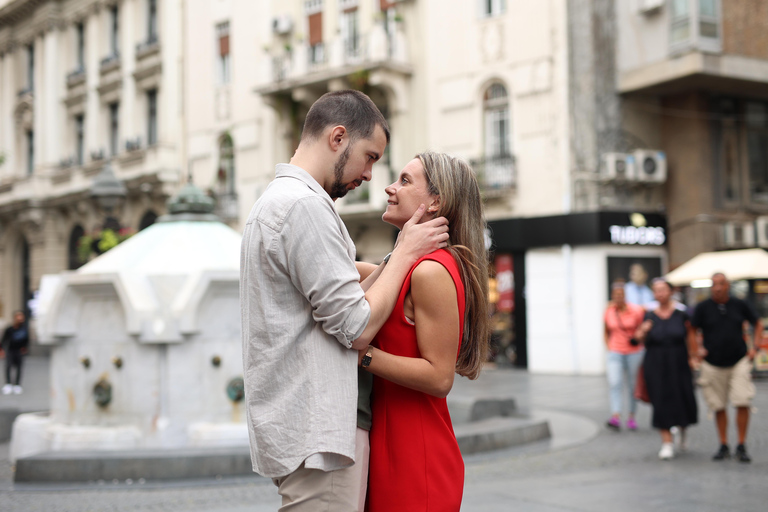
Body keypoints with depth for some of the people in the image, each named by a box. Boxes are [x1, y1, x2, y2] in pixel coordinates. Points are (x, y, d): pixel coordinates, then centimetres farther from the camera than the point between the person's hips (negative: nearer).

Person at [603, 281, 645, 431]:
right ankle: (616, 417, -26)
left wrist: (638, 338, -8)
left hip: (634, 353, -1)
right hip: (615, 354, 1)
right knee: (614, 383, -17)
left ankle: (631, 417, 23)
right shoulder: (608, 312, 1)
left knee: (633, 386, 7)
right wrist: (609, 348, 7)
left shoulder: (636, 311, -7)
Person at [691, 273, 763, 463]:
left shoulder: (740, 305, 2)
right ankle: (723, 446, 18)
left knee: (743, 403, -9)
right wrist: (697, 350, -13)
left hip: (739, 362, 0)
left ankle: (742, 447, 2)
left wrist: (754, 346, 5)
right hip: (713, 365, 0)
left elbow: (758, 324, 15)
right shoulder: (703, 307, -2)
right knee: (718, 407, 6)